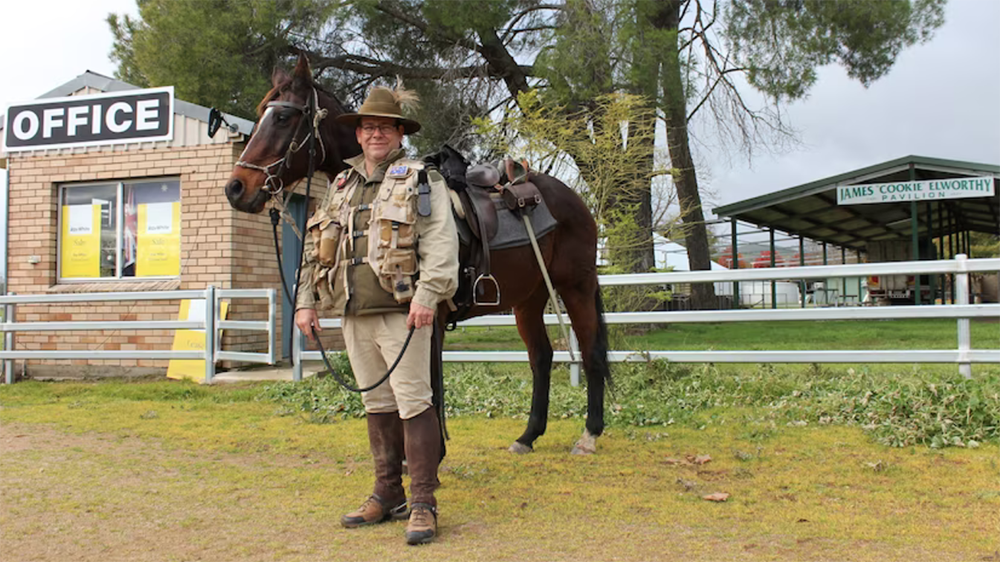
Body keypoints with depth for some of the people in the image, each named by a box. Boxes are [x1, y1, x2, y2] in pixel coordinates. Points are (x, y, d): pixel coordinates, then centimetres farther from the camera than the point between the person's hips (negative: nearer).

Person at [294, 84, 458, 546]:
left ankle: (423, 504, 0)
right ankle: (387, 495, 23)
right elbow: (316, 250, 19)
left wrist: (427, 296, -24)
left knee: (413, 402, -6)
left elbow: (441, 243, -12)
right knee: (377, 405, 13)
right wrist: (306, 301, 10)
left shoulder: (421, 182, 0)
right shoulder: (341, 187, 18)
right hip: (354, 316, 6)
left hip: (400, 313, -6)